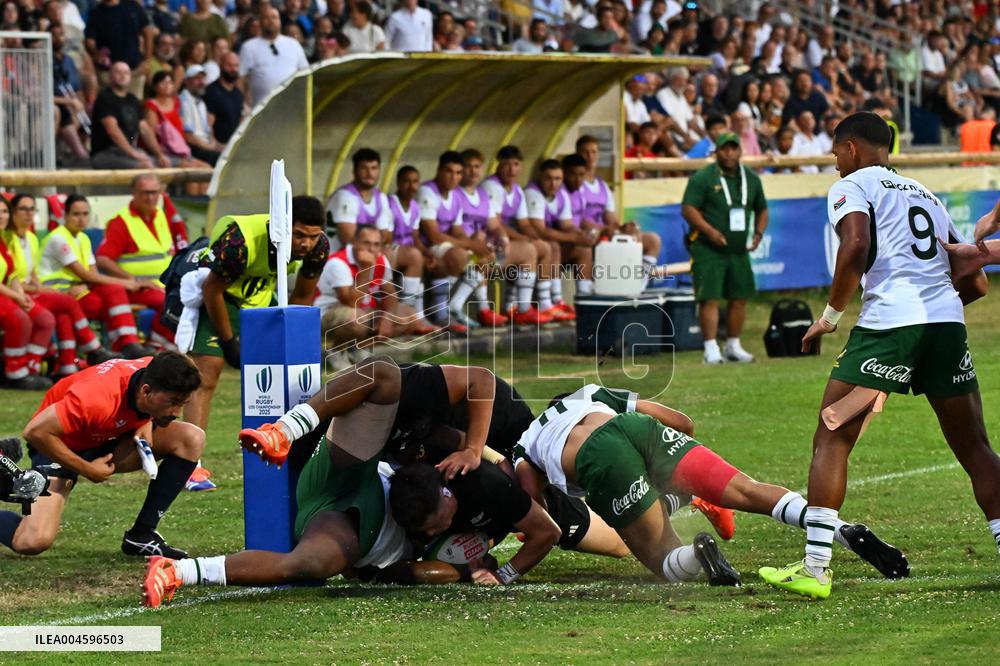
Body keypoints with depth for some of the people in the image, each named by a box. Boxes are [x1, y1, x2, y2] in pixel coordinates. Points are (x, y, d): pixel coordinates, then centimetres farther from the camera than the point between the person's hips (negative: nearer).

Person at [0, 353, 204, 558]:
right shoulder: (98, 398, -40)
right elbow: (35, 431, -35)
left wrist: (148, 423, -11)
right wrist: (87, 470, -28)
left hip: (110, 440, 7)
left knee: (192, 438, -12)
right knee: (33, 542, -28)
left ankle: (141, 535, -6)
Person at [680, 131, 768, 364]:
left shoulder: (751, 179, 12)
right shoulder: (702, 178, -6)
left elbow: (761, 209, 23)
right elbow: (687, 208, -12)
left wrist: (758, 233, 6)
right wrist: (709, 231, -23)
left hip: (739, 250, 6)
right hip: (708, 249, -6)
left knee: (739, 298, 9)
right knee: (709, 299, -10)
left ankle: (734, 346, 22)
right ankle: (711, 348, -8)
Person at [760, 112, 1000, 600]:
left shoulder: (852, 187, 9)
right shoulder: (928, 196, 28)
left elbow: (857, 244, -13)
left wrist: (830, 315, -3)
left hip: (888, 322, -5)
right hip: (948, 321, 5)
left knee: (832, 442, 3)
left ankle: (815, 568, -4)